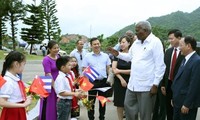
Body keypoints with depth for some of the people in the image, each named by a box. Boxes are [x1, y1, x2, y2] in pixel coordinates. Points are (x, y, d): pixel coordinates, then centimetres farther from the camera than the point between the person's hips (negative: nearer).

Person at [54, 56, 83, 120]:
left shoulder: (68, 76, 4)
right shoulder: (60, 78, -23)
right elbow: (61, 92, -29)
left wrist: (76, 91, -1)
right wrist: (74, 94, -28)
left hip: (69, 101, 9)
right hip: (63, 102, -9)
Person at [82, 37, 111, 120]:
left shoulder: (105, 56, 6)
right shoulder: (87, 56, -1)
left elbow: (108, 68, 10)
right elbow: (84, 70, -3)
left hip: (103, 81, 3)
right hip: (92, 81, -2)